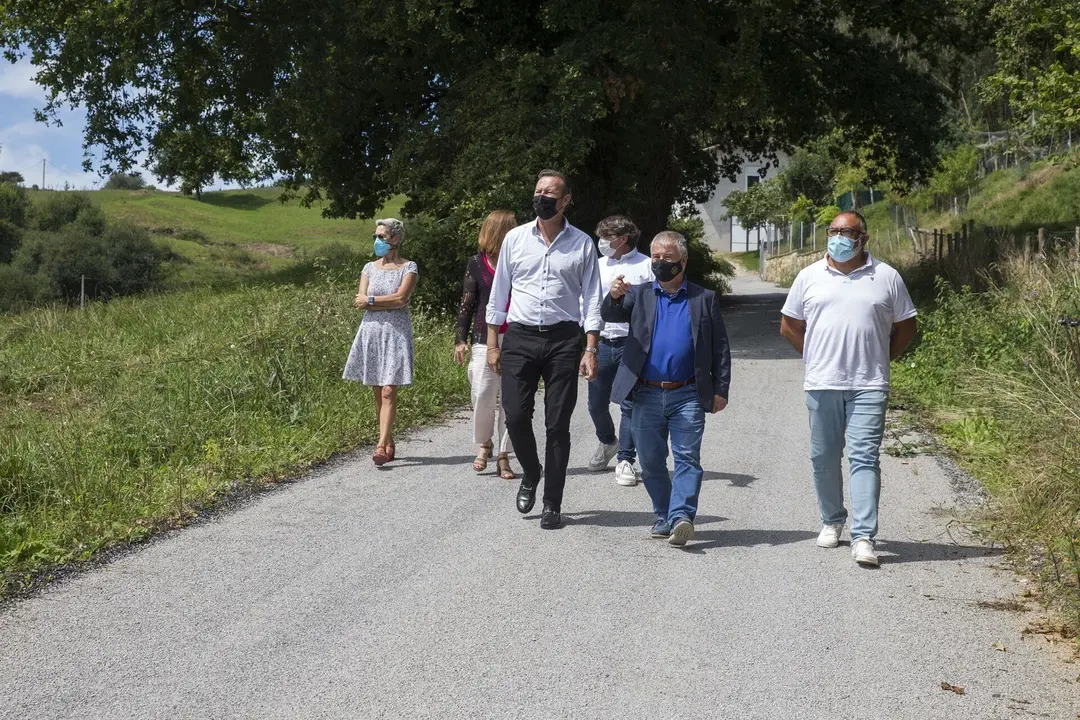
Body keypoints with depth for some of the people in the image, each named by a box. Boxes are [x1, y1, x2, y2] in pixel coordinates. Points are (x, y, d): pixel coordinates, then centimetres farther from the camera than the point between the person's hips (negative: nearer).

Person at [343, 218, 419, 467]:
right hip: (371, 332, 5)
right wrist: (389, 303, -9)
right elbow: (360, 301, 1)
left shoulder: (408, 267, 2)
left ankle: (381, 447, -18)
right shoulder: (369, 268, 13)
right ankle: (389, 443, 16)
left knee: (388, 392, -12)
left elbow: (401, 298, -12)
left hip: (396, 333, -5)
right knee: (377, 393, 7)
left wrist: (371, 300, -6)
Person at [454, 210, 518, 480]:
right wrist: (460, 339, 2)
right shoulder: (476, 264, 5)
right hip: (485, 339, -1)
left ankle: (503, 456, 11)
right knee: (482, 396, -6)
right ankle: (484, 444, 20)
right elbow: (467, 304, 7)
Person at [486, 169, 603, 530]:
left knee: (558, 424, 0)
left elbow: (591, 299, 4)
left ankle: (552, 504, 10)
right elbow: (499, 293, 10)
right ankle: (531, 473, 25)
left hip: (563, 338, -1)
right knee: (515, 415, -5)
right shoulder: (516, 238, 7)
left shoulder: (582, 244, 4)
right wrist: (492, 344, 6)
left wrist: (590, 350, -5)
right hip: (519, 337, 1)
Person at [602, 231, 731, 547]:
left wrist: (721, 389, 0)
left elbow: (720, 347, 7)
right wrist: (614, 297, -28)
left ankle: (682, 517, -12)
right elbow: (610, 315, -6)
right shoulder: (639, 294, 11)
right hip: (646, 395, 2)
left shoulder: (704, 299, 8)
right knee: (651, 462, 7)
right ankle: (664, 517, 19)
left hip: (687, 396, -2)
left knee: (688, 458, -8)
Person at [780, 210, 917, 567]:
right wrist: (815, 357, 9)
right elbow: (789, 325, 15)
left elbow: (906, 327, 12)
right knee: (824, 457, 9)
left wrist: (881, 359, 6)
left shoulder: (886, 277, 5)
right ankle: (832, 521, 28)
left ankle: (863, 537, -10)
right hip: (822, 384, 2)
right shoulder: (810, 277, 7)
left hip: (868, 386, -2)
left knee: (864, 457, -8)